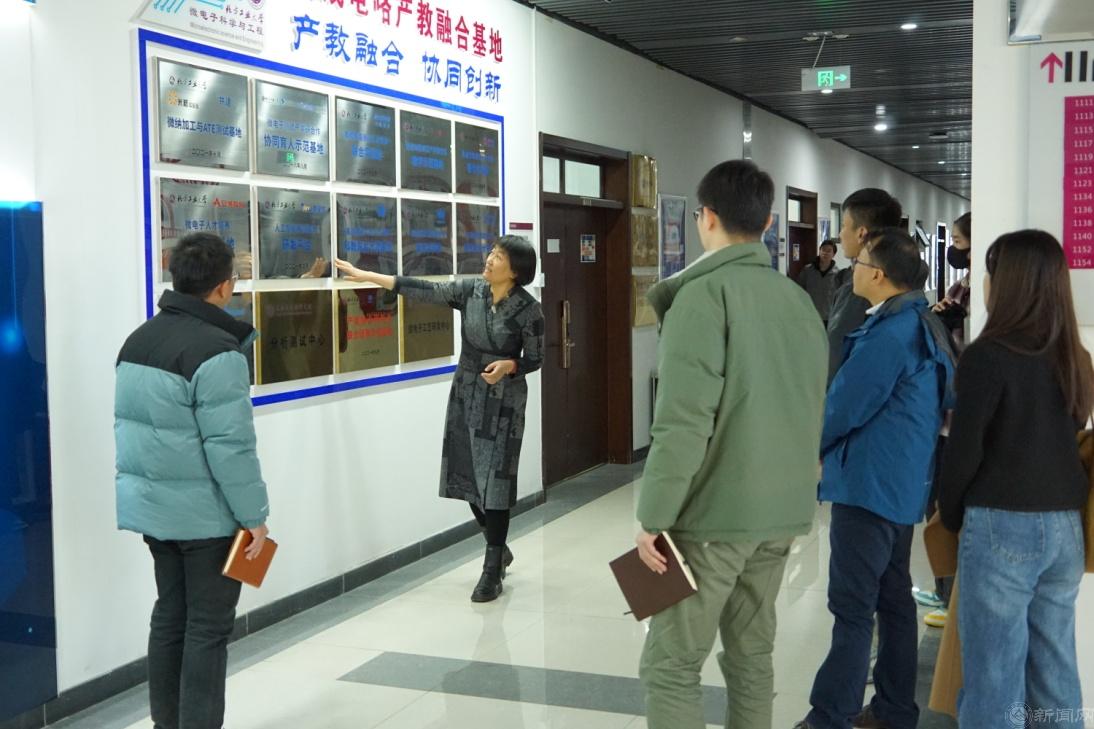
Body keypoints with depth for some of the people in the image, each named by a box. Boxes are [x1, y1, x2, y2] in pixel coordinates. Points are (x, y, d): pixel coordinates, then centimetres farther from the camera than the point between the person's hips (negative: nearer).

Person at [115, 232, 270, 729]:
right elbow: (230, 446, -21)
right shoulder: (216, 351, -19)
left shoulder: (139, 339, 9)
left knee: (170, 614, 17)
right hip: (205, 513, -8)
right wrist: (254, 515, -14)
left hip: (151, 503, 8)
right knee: (208, 627, 1)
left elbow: (130, 424, 14)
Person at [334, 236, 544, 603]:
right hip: (466, 395, 5)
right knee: (467, 476, 9)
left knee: (494, 480, -5)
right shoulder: (470, 290, -3)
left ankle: (492, 572, 4)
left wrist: (508, 366, -25)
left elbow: (535, 359, -4)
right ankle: (499, 550, 31)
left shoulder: (528, 309, -13)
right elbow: (422, 290, -4)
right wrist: (365, 275, -6)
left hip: (503, 402, -5)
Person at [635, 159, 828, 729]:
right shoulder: (799, 299, 10)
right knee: (751, 654, 16)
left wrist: (655, 517, -15)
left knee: (670, 664, 0)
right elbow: (811, 411, 14)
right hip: (781, 511, 7)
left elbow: (684, 420, -20)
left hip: (714, 511, -7)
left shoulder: (704, 294, -13)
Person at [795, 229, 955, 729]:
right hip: (902, 482, 10)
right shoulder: (924, 324, 10)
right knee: (893, 596, 16)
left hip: (870, 485, -10)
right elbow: (943, 402, 19)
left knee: (852, 607, -6)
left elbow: (844, 406, -18)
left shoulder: (888, 334, -21)